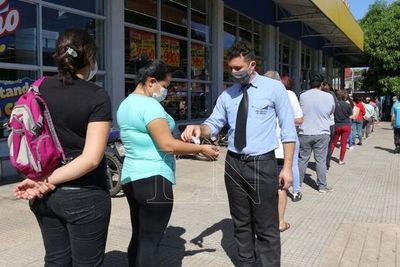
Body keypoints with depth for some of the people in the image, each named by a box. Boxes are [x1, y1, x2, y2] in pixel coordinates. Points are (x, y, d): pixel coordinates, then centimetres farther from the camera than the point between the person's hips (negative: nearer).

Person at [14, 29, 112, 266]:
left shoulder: (39, 89, 2)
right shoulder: (97, 96, -14)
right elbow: (91, 158, -22)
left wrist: (41, 182, 2)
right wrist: (48, 181, -15)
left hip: (46, 196, 6)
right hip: (84, 196, -5)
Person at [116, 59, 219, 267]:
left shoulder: (126, 104, 15)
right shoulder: (149, 105, -16)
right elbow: (167, 144, -21)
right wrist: (201, 149, -10)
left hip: (132, 178, 10)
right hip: (153, 180, -10)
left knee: (139, 238, 17)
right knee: (149, 241, -2)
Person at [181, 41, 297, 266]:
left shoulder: (274, 88, -4)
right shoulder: (227, 95, 7)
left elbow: (288, 130, -4)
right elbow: (215, 125, 9)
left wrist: (287, 167, -9)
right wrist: (199, 128, -15)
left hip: (262, 164, -4)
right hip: (234, 164, 5)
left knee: (266, 226, 4)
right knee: (241, 223, 18)